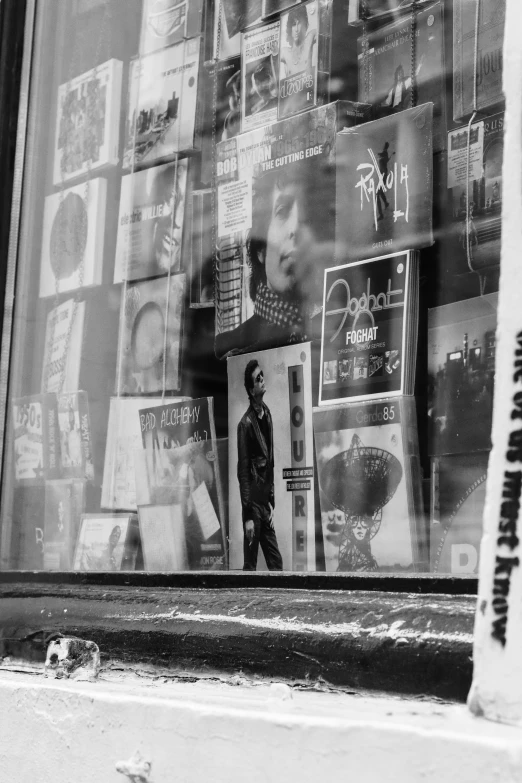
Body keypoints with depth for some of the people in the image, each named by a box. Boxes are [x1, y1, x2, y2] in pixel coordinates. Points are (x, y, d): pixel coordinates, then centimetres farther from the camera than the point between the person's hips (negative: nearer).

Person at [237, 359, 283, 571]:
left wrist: (271, 501, 14)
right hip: (253, 502, -7)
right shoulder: (246, 424, -12)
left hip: (266, 501, 7)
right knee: (250, 564, -1)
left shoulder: (267, 414, 11)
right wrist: (247, 516, -16)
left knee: (276, 562, 8)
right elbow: (242, 472, -13)